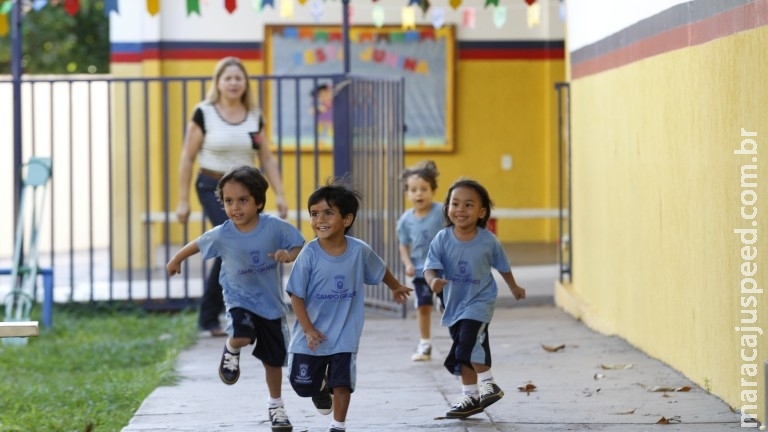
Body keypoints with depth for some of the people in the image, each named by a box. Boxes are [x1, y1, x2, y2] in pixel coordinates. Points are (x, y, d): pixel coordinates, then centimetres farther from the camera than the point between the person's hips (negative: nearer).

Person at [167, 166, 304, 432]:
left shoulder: (274, 227, -19)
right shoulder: (222, 235, -17)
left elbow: (299, 246, -8)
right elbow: (197, 245, 2)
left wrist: (289, 255, -31)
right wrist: (176, 261, 17)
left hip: (271, 303, 1)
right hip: (239, 300, -1)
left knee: (273, 360, 12)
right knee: (241, 337, -31)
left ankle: (276, 405, 35)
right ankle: (231, 351, 6)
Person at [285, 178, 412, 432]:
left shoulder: (359, 250, -11)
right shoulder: (309, 254, -18)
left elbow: (380, 271, 12)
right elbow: (296, 295, -12)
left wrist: (396, 288, 29)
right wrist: (308, 329, -17)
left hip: (345, 335, 1)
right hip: (312, 335, 0)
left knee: (342, 383, 1)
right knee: (302, 383, 8)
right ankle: (321, 387, 42)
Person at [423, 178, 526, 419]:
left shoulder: (488, 241, -12)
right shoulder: (442, 239, -12)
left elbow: (502, 266, 6)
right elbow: (431, 266, -18)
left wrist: (514, 287, 21)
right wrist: (433, 280, -42)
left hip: (480, 301, -4)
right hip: (454, 303, 4)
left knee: (469, 341, -23)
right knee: (463, 351, 15)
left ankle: (487, 383, -4)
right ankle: (470, 397, 29)